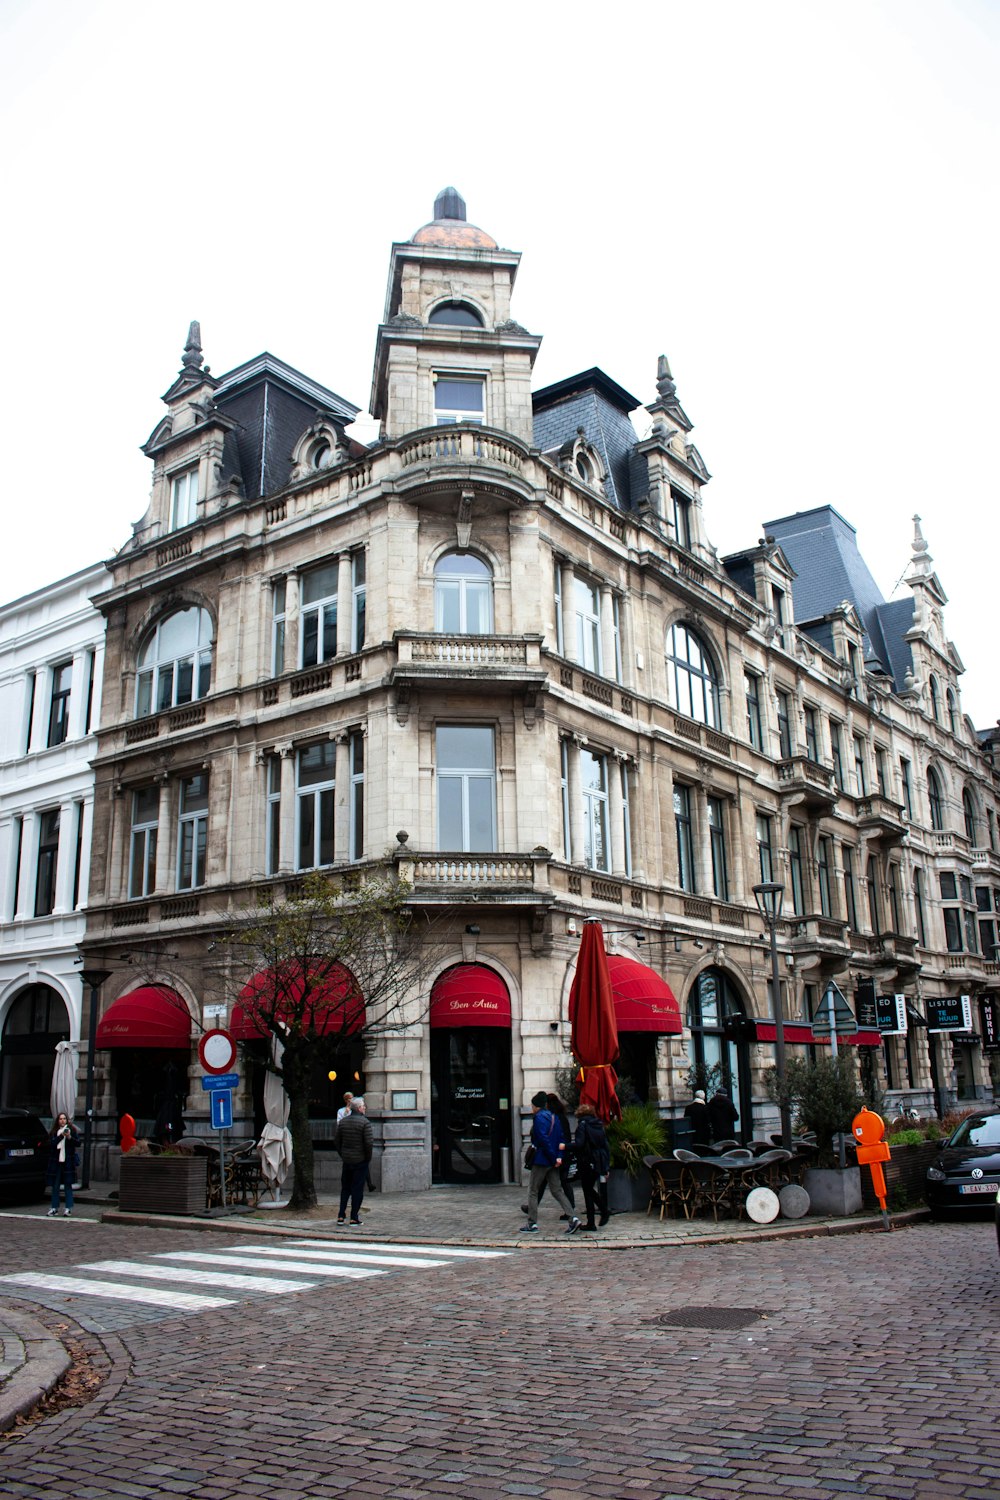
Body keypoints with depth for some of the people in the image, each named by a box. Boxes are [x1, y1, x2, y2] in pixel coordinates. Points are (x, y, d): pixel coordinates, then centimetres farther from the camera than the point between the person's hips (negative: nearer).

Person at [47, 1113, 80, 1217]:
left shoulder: (72, 1130, 5)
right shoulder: (53, 1132, 8)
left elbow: (78, 1143, -1)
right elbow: (51, 1144, -7)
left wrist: (70, 1137, -16)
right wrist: (61, 1136, -17)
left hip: (68, 1161, -2)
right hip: (56, 1161, 2)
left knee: (68, 1185, -1)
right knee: (55, 1186, 5)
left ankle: (68, 1208, 2)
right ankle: (54, 1208, 14)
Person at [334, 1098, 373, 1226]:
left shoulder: (343, 1122, 4)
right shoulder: (365, 1122, -13)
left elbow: (336, 1141, 7)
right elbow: (369, 1143, -18)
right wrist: (368, 1157, -4)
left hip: (346, 1160, 5)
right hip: (360, 1161, -5)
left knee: (345, 1188, 16)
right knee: (357, 1189, 2)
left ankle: (341, 1217, 15)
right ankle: (354, 1219, 3)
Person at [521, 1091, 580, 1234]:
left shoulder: (539, 1117, -12)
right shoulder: (554, 1117, 13)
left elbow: (543, 1140, -21)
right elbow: (561, 1138, 10)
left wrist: (553, 1157, -16)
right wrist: (559, 1156, 2)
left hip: (541, 1160, -8)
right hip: (552, 1163, 8)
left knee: (533, 1191, 5)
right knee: (557, 1191, 7)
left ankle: (532, 1223, 7)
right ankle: (573, 1218, -6)